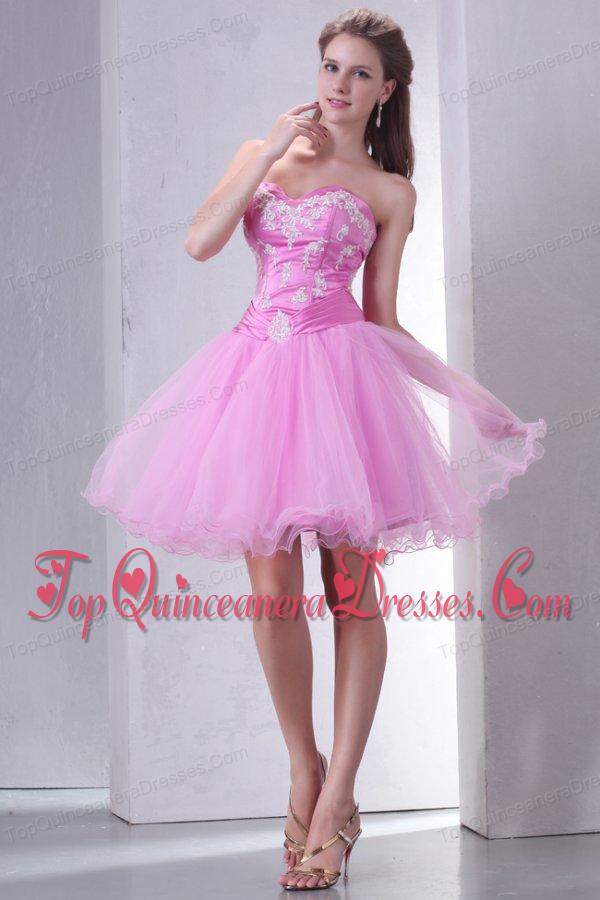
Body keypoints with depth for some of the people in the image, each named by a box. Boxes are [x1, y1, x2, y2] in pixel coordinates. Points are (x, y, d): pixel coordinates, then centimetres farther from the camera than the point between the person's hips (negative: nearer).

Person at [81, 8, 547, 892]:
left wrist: (465, 394, 4)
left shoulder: (390, 192, 11)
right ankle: (304, 771, 17)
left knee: (351, 587, -3)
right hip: (260, 371, 2)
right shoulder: (262, 153, 17)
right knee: (272, 588, -1)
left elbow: (383, 320, 11)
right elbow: (201, 242, 0)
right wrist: (272, 149, -2)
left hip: (342, 373, -2)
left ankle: (334, 802, 3)